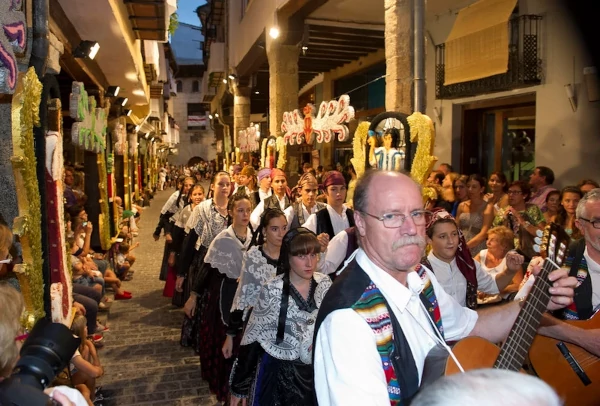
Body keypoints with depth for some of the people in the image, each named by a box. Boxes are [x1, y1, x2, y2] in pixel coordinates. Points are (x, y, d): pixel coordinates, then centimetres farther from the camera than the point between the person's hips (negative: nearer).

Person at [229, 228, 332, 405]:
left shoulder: (325, 284, -7)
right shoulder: (272, 290, -18)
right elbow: (253, 336, -10)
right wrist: (239, 386, -6)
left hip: (314, 371, 3)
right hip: (276, 371, -3)